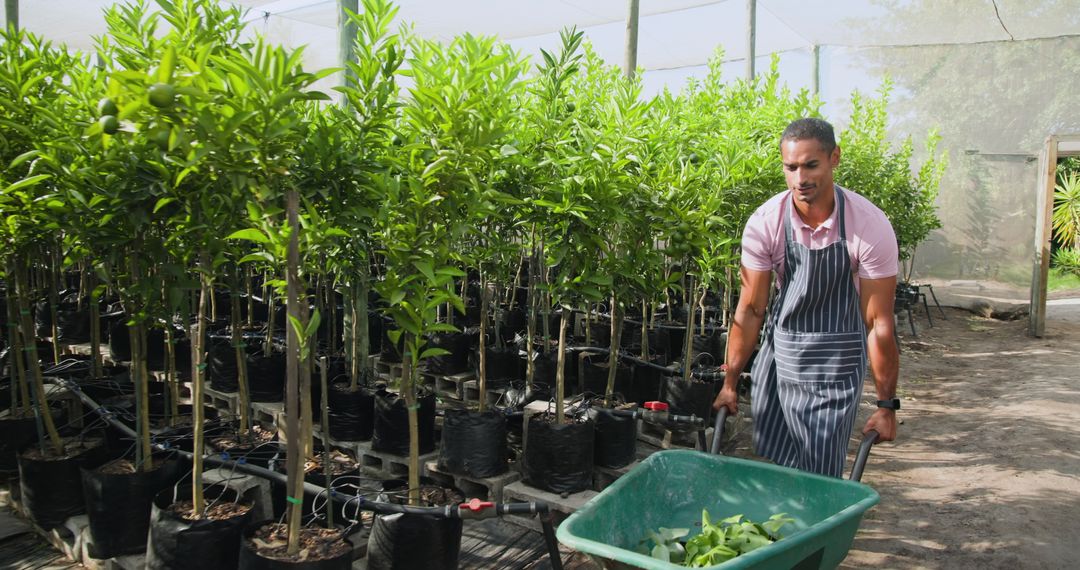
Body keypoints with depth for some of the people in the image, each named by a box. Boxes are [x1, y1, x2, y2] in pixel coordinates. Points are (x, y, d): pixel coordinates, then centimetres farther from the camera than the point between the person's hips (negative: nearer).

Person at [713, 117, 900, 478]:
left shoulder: (871, 227, -17)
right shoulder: (765, 223, -12)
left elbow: (879, 322, -13)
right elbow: (750, 309, -4)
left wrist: (887, 404, -9)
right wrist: (730, 383, -1)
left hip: (837, 364, -2)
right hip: (779, 352, 2)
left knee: (819, 479, 0)